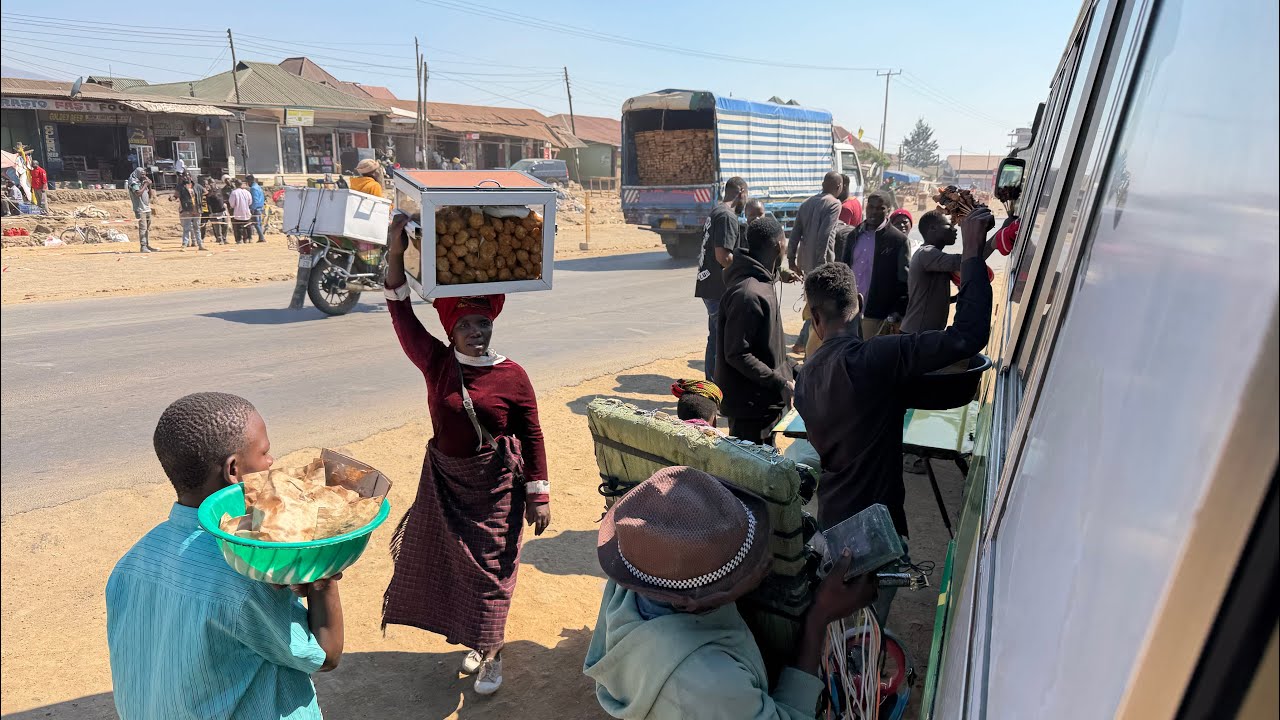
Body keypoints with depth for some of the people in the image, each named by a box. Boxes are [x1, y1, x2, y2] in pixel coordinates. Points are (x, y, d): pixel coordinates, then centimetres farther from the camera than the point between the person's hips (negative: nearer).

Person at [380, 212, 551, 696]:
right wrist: (395, 256, -24)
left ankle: (491, 653, 27)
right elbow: (403, 318, -14)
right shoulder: (435, 363, -6)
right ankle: (474, 640, 40)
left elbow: (532, 437, -7)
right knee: (447, 562, 16)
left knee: (490, 569, 5)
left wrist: (538, 496, -6)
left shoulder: (512, 377, -13)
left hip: (496, 489, -3)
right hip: (444, 483, 4)